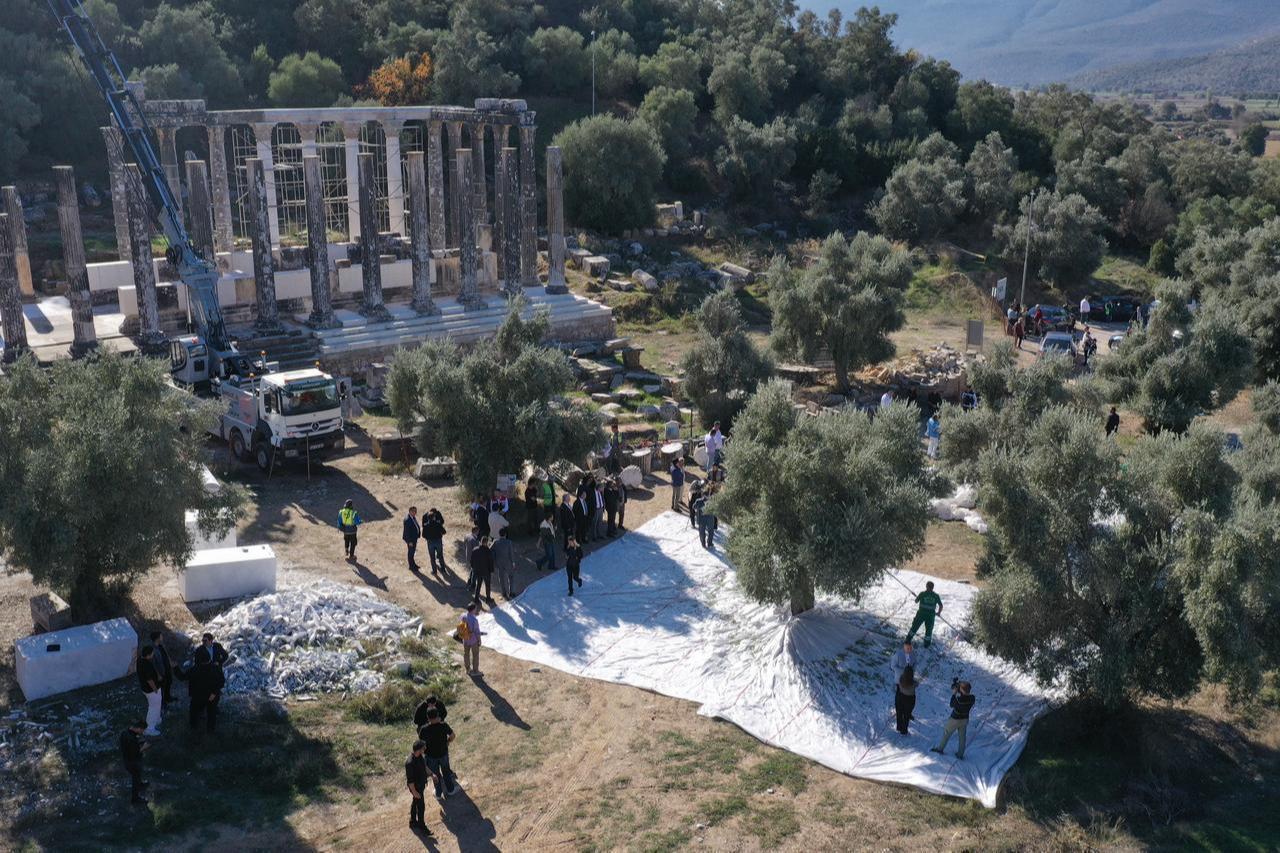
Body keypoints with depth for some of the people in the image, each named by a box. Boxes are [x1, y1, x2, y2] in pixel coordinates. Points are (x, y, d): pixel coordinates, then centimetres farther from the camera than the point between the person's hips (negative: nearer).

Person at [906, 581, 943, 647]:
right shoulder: (936, 596, -4)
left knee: (915, 627, 15)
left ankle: (908, 640, 21)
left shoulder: (922, 594, -9)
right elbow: (941, 606, 0)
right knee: (929, 629, 19)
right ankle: (927, 644, 28)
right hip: (931, 615, 1)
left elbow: (916, 601, 6)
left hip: (921, 614, -1)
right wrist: (938, 613, 18)